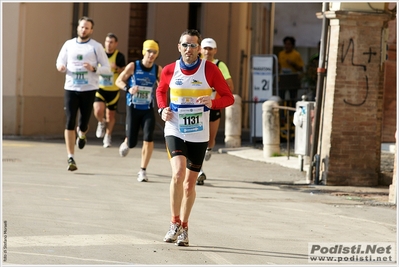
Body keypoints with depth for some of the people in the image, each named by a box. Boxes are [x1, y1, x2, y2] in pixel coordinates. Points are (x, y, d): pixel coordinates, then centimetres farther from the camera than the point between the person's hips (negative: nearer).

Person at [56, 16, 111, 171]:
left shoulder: (96, 47, 1)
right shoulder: (68, 45, 8)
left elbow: (107, 68, 2)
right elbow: (60, 62, 16)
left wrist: (94, 69, -18)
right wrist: (61, 67, -8)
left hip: (89, 90, -1)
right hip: (71, 89, 1)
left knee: (83, 123, 1)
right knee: (70, 123, -7)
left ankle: (82, 134, 40)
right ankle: (71, 158, -4)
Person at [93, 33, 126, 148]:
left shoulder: (119, 56, -7)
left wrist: (116, 68, -28)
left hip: (113, 90, -1)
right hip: (100, 89, 1)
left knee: (110, 115, 9)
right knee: (98, 111, -20)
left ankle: (108, 136, 30)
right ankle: (102, 123, 15)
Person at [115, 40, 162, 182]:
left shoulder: (158, 69, -1)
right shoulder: (133, 66, -7)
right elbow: (119, 81, 1)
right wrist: (128, 89, -20)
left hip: (148, 110, 1)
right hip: (133, 108, -1)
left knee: (148, 138, -16)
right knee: (132, 142, 1)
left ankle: (143, 171, -5)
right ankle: (126, 143, 42)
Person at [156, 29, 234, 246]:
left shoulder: (210, 69, -8)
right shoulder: (170, 71, -3)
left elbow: (229, 97, -3)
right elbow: (161, 91, 18)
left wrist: (212, 102, -24)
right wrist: (162, 109, -1)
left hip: (198, 134, 1)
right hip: (175, 131, -1)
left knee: (190, 183, 10)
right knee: (178, 173, -22)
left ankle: (184, 228, 26)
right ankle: (174, 222, -10)